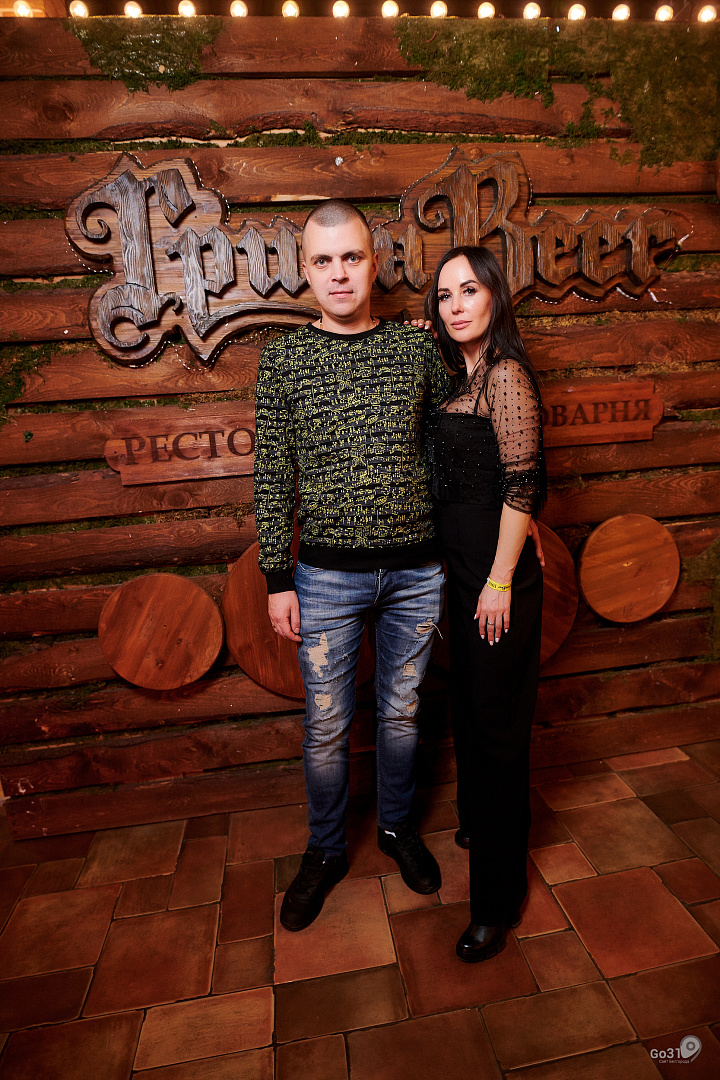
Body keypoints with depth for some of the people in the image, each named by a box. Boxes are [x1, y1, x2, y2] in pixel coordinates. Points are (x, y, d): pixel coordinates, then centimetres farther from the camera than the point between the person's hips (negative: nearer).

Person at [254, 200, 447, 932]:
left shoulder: (416, 348, 2)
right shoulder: (283, 359, -1)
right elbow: (272, 474, -2)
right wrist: (277, 578, -3)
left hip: (416, 570, 2)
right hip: (327, 575, -1)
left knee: (401, 711, 17)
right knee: (326, 724, 12)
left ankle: (397, 825, 43)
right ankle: (325, 851, 37)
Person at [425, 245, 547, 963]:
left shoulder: (506, 374, -14)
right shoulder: (460, 376, 12)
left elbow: (521, 485, -19)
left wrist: (500, 583, -18)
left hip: (499, 576, -9)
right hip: (459, 568, 9)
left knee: (496, 724, 1)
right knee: (466, 706, 22)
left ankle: (497, 900, 19)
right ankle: (475, 822, 47)